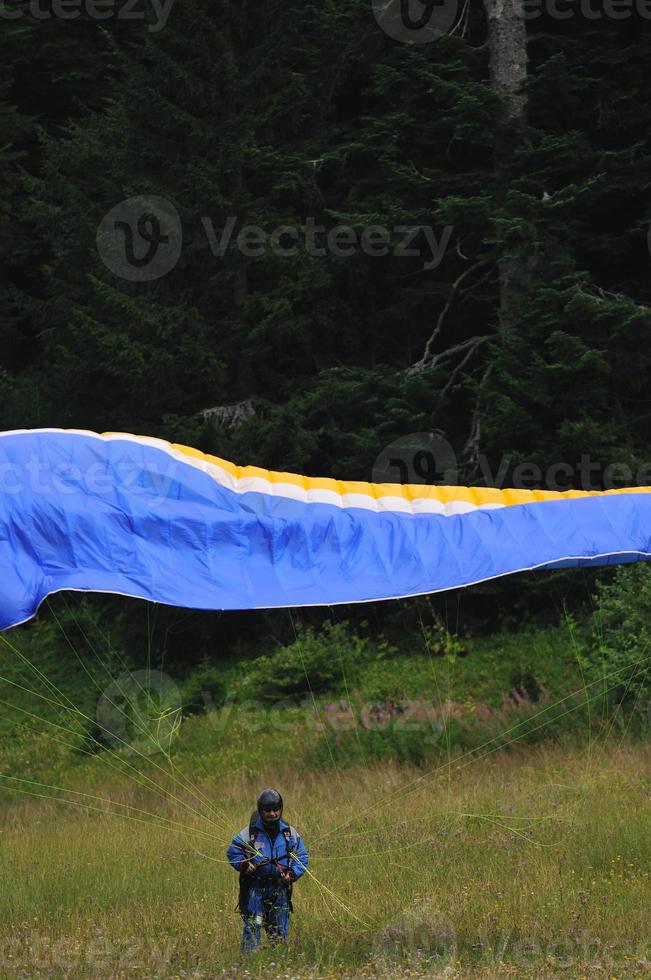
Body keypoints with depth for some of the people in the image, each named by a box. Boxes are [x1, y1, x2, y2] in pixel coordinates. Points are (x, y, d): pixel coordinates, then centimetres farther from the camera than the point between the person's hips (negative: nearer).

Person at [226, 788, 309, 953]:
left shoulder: (290, 833, 6)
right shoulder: (249, 833, -2)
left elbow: (302, 858, 10)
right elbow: (232, 853, 4)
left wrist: (292, 874, -6)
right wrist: (244, 865, -14)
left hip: (280, 889, 3)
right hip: (254, 888, -2)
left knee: (279, 932, 8)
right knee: (252, 928, -7)